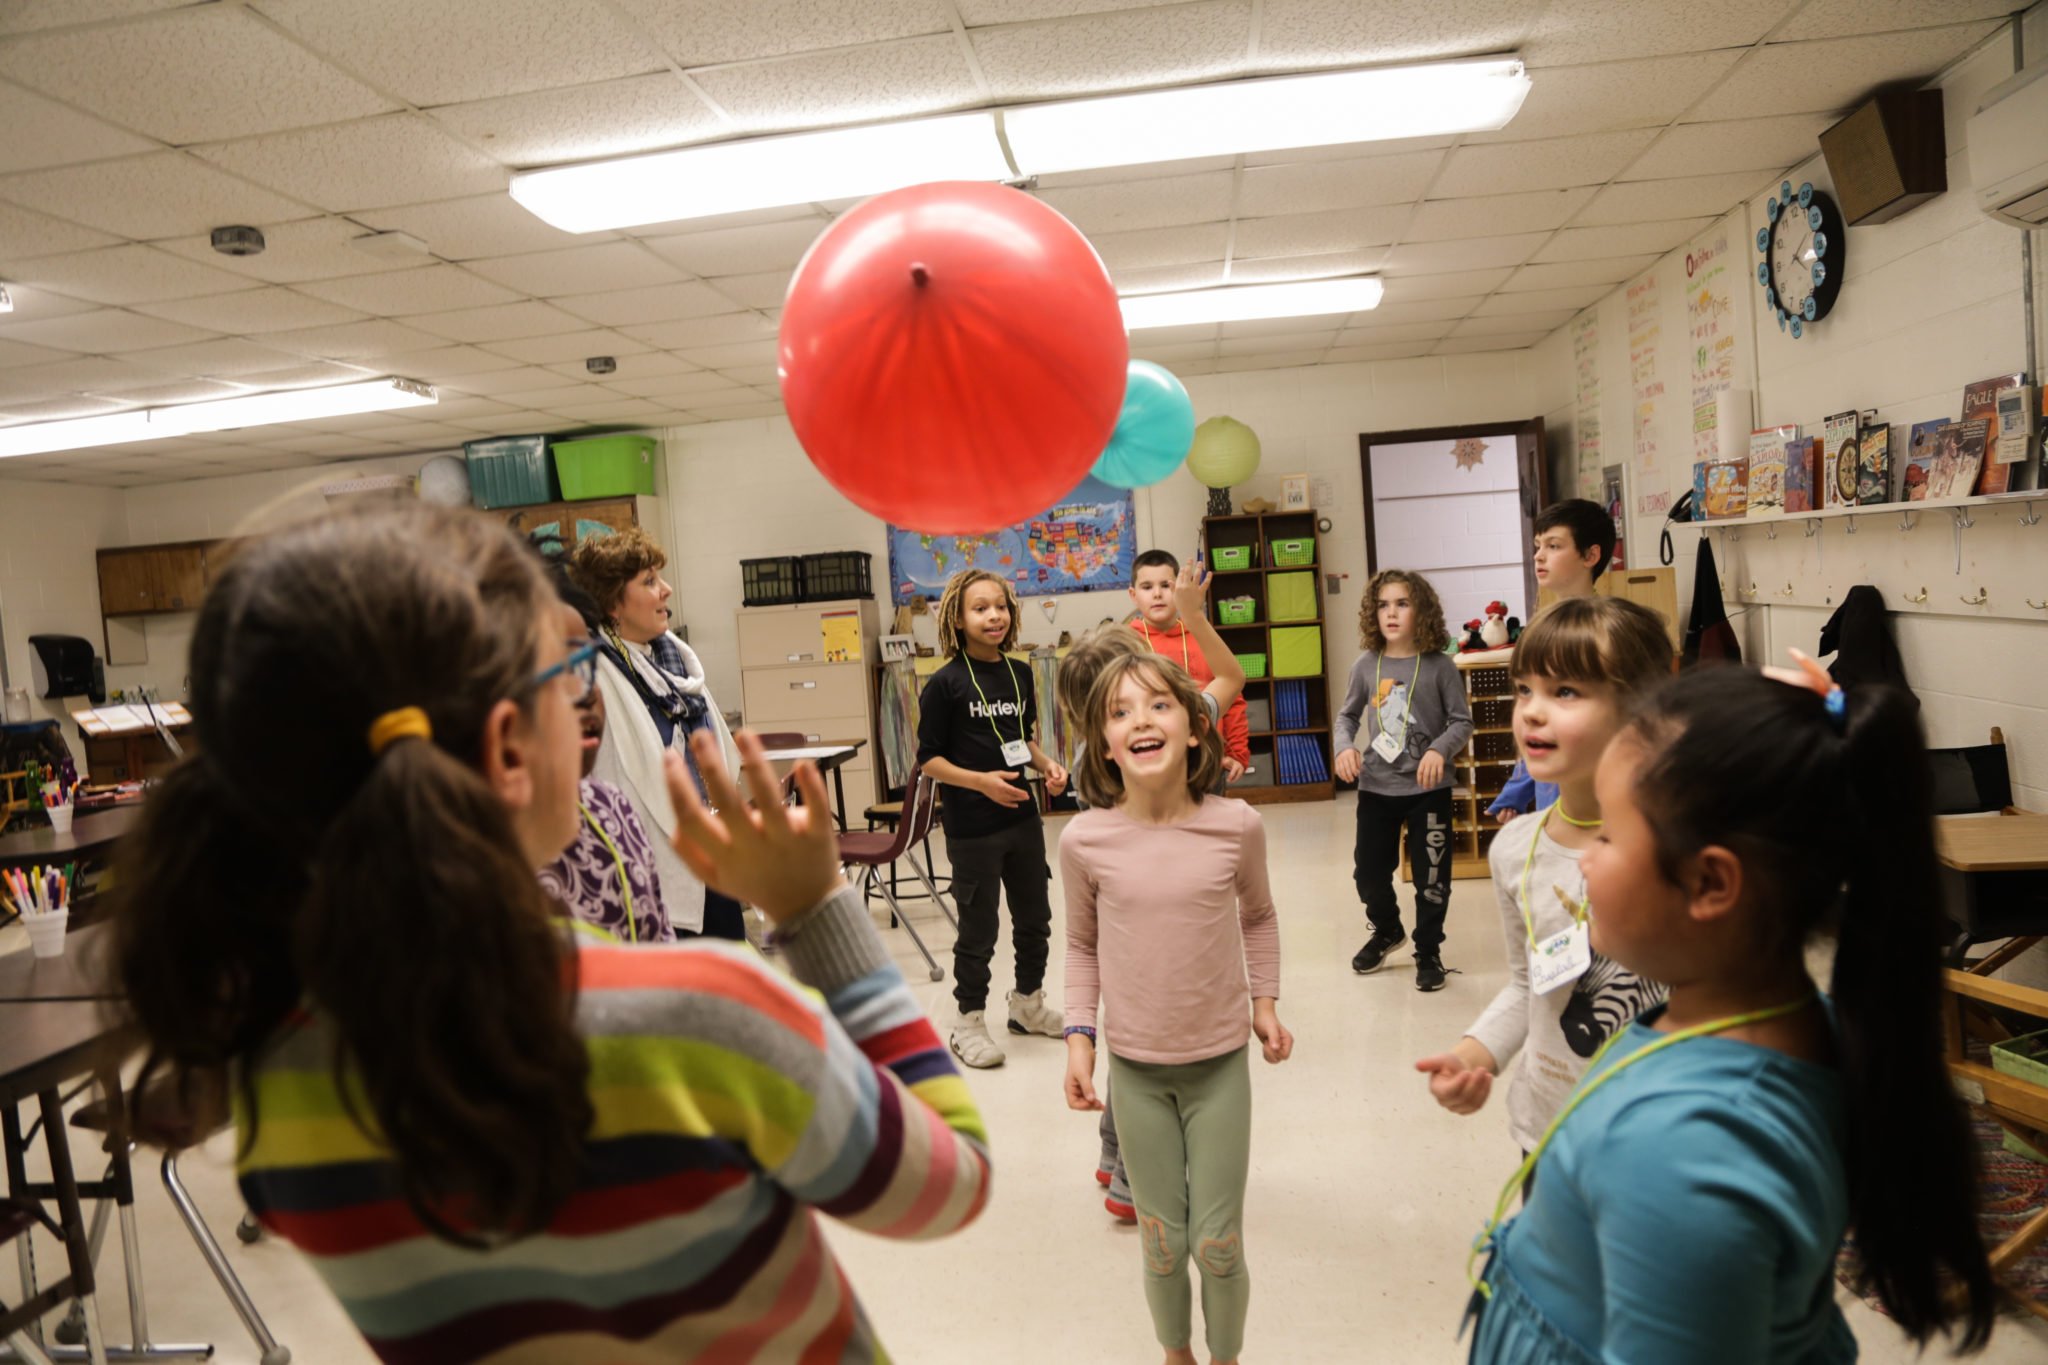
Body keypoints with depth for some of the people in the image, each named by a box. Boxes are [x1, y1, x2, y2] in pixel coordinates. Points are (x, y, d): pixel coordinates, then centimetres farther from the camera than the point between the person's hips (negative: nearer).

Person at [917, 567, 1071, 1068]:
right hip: (972, 826, -6)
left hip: (1023, 819, 6)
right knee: (979, 927, 4)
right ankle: (968, 1021, 21)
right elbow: (929, 758, -10)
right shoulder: (946, 683, -12)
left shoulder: (1019, 674, 4)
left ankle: (1028, 1002, 38)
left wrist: (1048, 766, -2)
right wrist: (981, 781, -23)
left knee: (1035, 918, 17)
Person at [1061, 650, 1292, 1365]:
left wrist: (1265, 999, 2)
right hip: (1135, 1069, 0)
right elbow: (1082, 945, 3)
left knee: (1219, 1245, 8)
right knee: (1162, 1245, 14)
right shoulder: (1085, 840, -13)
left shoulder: (1238, 825, -12)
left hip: (1221, 1062, 0)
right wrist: (1078, 1037, -4)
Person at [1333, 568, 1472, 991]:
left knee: (1430, 875, 6)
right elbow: (1347, 715, 9)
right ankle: (1386, 930, 42)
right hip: (1376, 787, 3)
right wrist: (1345, 747, -10)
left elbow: (1462, 721, -4)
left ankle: (1428, 952, 25)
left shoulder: (1439, 666, -9)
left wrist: (1440, 750, -22)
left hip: (1428, 788, -3)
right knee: (1368, 869, 13)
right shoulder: (1366, 665, -1)